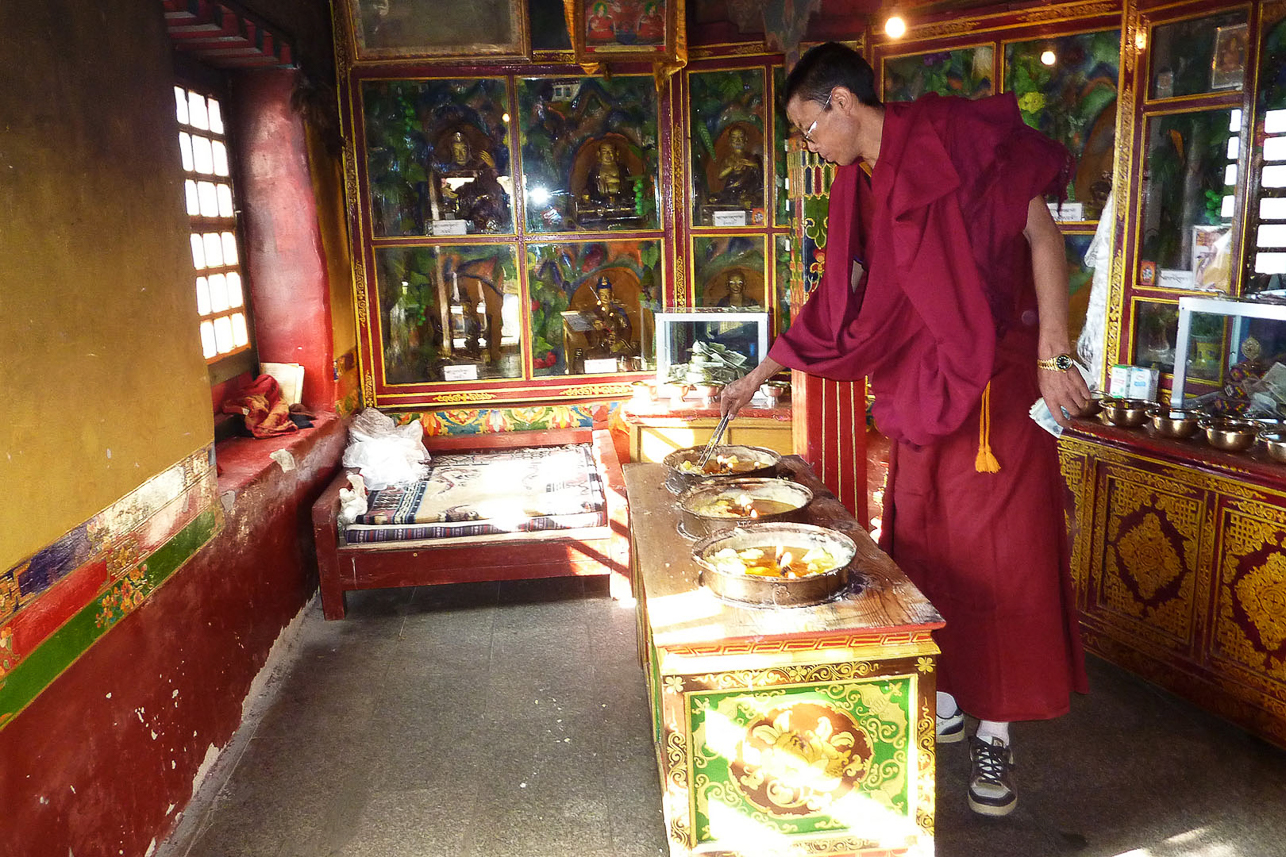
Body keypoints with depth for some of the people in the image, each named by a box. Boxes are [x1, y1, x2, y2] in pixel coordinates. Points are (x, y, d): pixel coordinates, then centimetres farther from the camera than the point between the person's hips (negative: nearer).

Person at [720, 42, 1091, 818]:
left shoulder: (952, 141, -9)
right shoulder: (859, 189, 12)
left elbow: (1041, 232, -11)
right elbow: (838, 309, 18)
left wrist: (1054, 353, -19)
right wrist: (761, 375, 21)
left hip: (990, 388, -7)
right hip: (917, 394, 7)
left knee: (994, 555, -2)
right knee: (922, 549, 10)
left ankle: (994, 734, 12)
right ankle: (944, 704, 26)